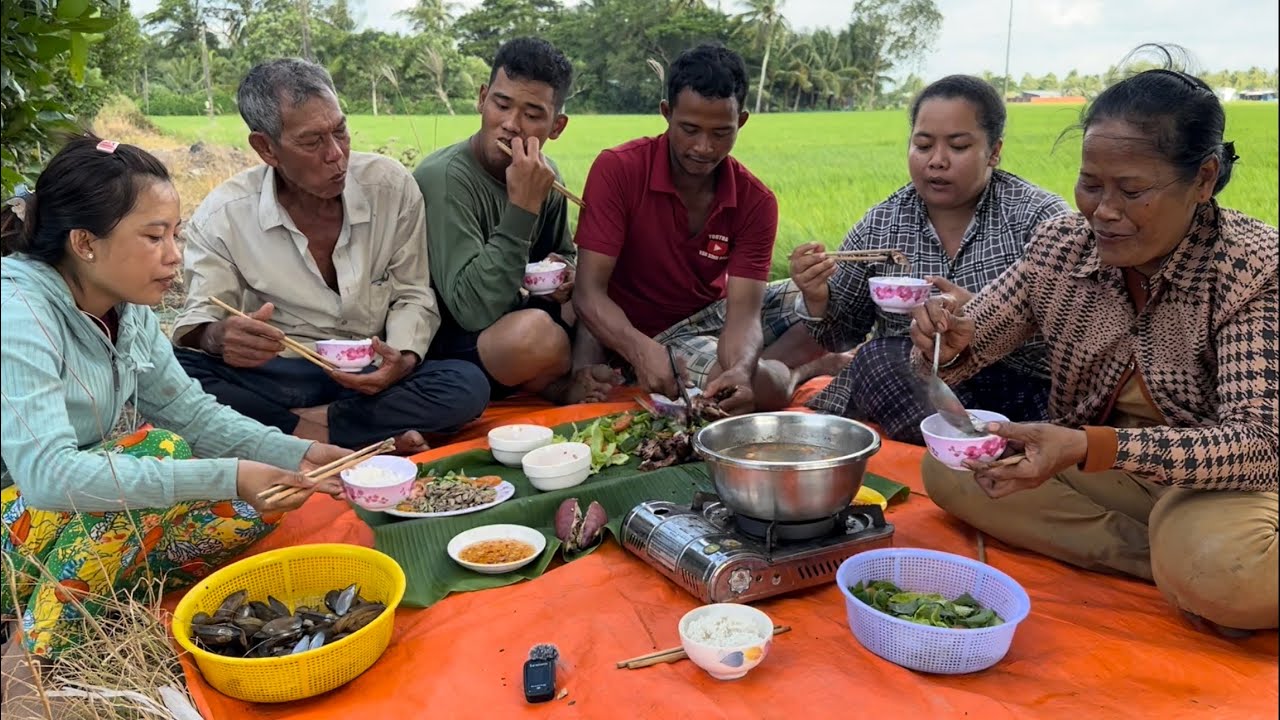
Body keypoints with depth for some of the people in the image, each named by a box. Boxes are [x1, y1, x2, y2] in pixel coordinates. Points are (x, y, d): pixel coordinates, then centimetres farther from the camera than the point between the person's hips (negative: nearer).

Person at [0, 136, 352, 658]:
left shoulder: (129, 309, -2)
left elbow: (190, 412, 3)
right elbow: (47, 473, -36)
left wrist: (296, 454, -12)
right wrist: (226, 476, -39)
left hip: (78, 515, 7)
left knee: (252, 508, -5)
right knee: (158, 449, -27)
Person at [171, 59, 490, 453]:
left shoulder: (391, 185, -4)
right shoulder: (222, 215, -6)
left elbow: (413, 296, 3)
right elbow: (198, 322, -4)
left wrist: (404, 359, -18)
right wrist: (218, 338, -31)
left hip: (370, 377, 1)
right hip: (271, 379, 0)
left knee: (468, 384, -27)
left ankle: (302, 427, -19)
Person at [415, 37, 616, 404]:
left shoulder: (543, 174, 0)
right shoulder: (445, 178, -23)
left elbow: (565, 256, 18)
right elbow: (476, 310, -31)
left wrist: (566, 273, -7)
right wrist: (523, 208, -34)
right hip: (446, 343, -7)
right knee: (536, 331, -34)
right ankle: (560, 385, -2)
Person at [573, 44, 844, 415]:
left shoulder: (755, 201, -12)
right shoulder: (617, 170, -20)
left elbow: (743, 311, -20)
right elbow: (589, 293, -23)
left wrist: (741, 370, -44)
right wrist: (641, 351, -43)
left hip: (716, 314, 4)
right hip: (650, 338, -4)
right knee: (765, 386, -28)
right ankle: (798, 368, 4)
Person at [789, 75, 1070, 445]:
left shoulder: (1040, 216, -6)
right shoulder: (879, 225, 2)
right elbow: (841, 335, 8)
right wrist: (817, 299, -15)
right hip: (900, 399, 4)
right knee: (876, 357, -27)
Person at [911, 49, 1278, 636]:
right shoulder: (1060, 245, -7)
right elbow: (967, 346, -2)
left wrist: (1088, 447, -42)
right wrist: (950, 344, -28)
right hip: (1087, 467, 6)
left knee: (1220, 570, -38)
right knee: (946, 468, -18)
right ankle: (1163, 558, -13)